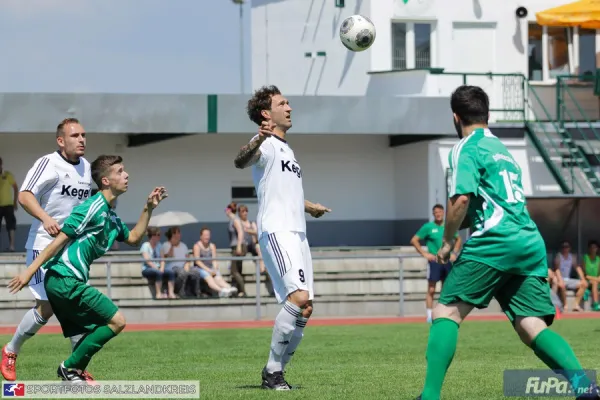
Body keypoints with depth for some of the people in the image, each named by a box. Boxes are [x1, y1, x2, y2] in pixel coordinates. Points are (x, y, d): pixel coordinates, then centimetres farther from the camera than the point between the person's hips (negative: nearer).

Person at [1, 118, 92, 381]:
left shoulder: (85, 167, 11)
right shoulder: (48, 163, -13)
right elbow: (24, 196, -23)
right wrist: (45, 218, -38)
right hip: (45, 244, -7)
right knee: (46, 307, -8)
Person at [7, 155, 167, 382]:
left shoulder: (111, 216, 18)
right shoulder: (93, 208, -11)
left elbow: (134, 239, 31)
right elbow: (61, 239, -14)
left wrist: (148, 209, 19)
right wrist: (30, 270, -17)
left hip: (61, 282, 10)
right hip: (65, 280, -10)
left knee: (94, 333, 12)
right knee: (116, 321, -8)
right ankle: (70, 367, -3)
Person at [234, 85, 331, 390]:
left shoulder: (286, 148, 24)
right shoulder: (267, 145, -5)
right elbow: (241, 162, -29)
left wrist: (310, 207, 57)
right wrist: (258, 140, -49)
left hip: (298, 234, 10)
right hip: (276, 231, -10)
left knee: (304, 309, 5)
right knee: (299, 297, -22)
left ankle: (275, 372, 11)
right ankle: (273, 371, -15)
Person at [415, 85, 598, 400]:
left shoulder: (465, 149, 1)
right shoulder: (501, 149, 27)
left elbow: (461, 198, -13)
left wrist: (447, 241, -2)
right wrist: (461, 224, 30)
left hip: (493, 243, -7)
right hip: (531, 244, 7)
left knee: (446, 313, -3)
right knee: (531, 326, -1)